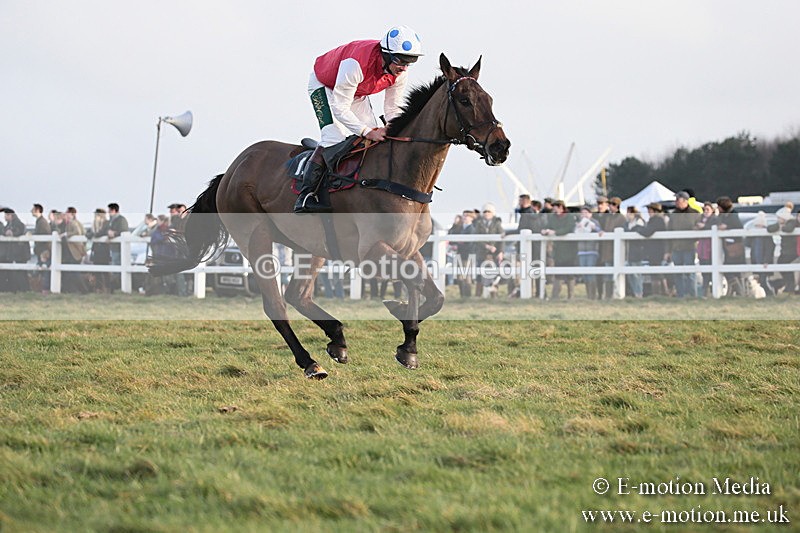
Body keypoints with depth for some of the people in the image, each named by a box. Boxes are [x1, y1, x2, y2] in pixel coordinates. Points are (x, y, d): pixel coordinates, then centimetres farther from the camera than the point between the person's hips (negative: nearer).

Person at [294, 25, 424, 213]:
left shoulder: (400, 72, -22)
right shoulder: (356, 64, -43)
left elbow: (393, 109, -11)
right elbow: (339, 108, -37)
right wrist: (367, 132, -45)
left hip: (357, 94, 7)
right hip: (324, 86, -7)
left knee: (374, 141, -3)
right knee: (334, 138, -25)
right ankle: (305, 196, -26)